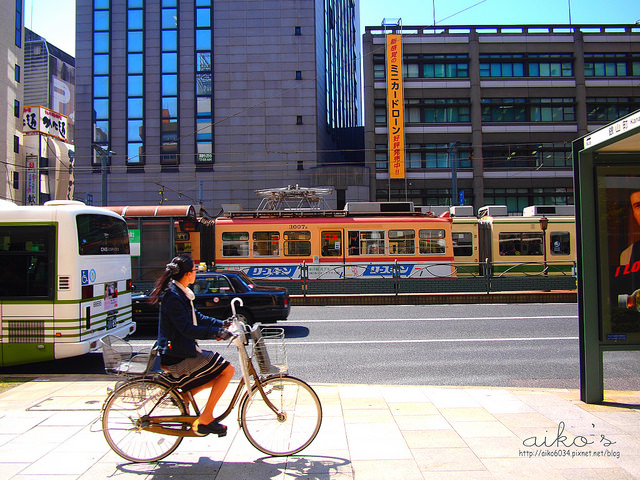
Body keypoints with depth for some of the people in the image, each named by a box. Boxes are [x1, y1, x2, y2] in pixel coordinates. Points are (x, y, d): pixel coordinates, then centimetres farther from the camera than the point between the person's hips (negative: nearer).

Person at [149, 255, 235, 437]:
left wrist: (222, 323, 11)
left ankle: (182, 394, 14)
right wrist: (217, 332, -27)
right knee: (227, 370, -9)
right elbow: (187, 329, -26)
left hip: (183, 350, 10)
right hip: (177, 356, -10)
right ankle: (204, 420, -4)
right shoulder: (173, 296, -20)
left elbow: (197, 317, 19)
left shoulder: (181, 292, 11)